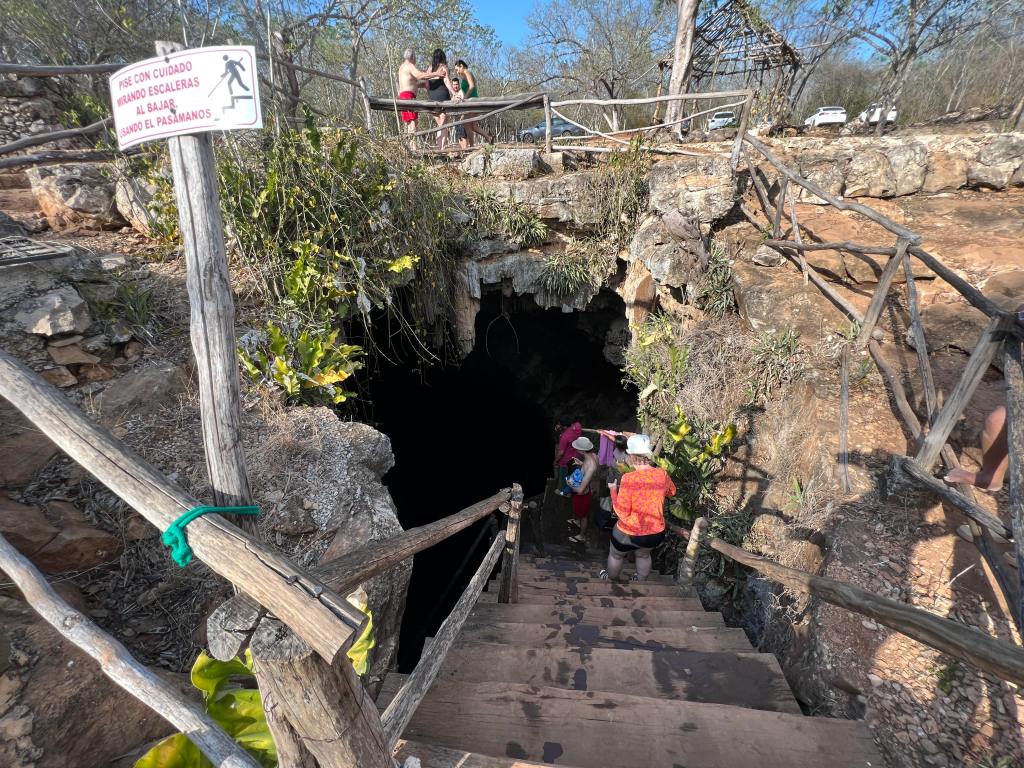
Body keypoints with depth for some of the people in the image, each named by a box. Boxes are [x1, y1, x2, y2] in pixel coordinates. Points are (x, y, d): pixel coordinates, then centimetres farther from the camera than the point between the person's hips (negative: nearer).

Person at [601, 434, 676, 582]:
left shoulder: (629, 478, -28)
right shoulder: (662, 474, -14)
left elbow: (622, 513, -22)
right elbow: (672, 492, 9)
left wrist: (613, 491, -10)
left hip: (629, 533, -4)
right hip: (656, 533, 4)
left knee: (616, 555, 28)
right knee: (644, 555, 35)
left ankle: (611, 579, 52)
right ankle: (641, 582, 55)